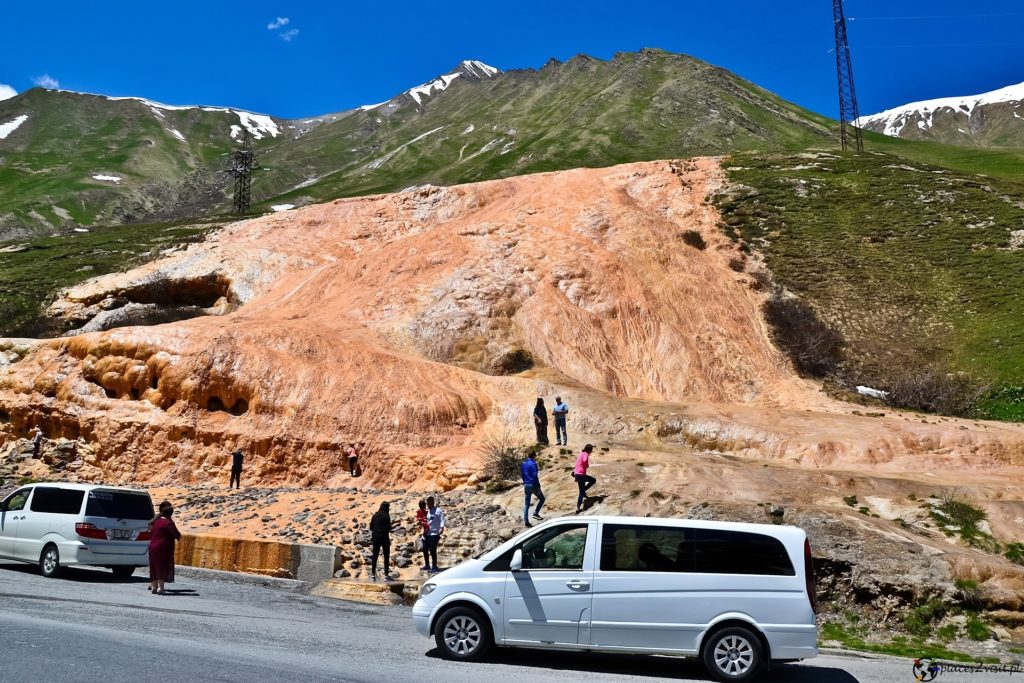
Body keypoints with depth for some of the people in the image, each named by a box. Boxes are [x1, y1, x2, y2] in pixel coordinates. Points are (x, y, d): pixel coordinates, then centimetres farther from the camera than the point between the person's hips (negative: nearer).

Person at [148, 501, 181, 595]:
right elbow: (177, 534, -14)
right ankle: (160, 588, -6)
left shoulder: (157, 521, 8)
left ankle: (154, 586, 22)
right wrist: (178, 536, 8)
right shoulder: (168, 522, -14)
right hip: (163, 548, -7)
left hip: (153, 547, 7)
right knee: (162, 568, -2)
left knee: (155, 567, 16)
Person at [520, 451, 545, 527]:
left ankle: (526, 521, 4)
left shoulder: (523, 464, 9)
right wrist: (538, 487, -13)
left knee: (527, 504, 8)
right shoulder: (533, 463, -13)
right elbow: (535, 476, -17)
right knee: (542, 499, 15)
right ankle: (536, 513, 3)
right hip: (533, 485, -6)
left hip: (526, 485, 6)